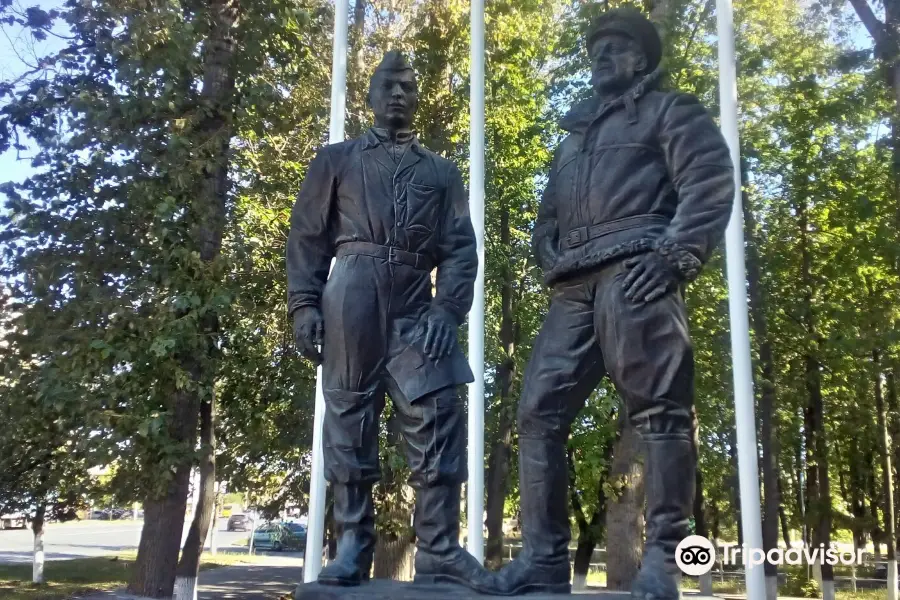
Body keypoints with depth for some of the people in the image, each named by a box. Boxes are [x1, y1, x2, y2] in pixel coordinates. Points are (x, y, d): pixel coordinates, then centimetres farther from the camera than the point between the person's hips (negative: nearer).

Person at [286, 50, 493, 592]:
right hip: (351, 298, -1)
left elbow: (461, 247, 11)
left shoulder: (442, 171, 21)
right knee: (350, 420, -2)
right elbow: (307, 236, 10)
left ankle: (440, 550, -5)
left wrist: (448, 308, -6)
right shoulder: (337, 159, 18)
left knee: (438, 418, -10)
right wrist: (304, 303, -4)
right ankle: (352, 548, 5)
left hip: (416, 307, 1)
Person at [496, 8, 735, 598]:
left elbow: (711, 182, -1)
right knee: (540, 412, -3)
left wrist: (675, 255, -14)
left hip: (633, 273, -6)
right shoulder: (574, 134, 35)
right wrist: (550, 261, 11)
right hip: (574, 288, 7)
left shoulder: (670, 111, 15)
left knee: (659, 412, -11)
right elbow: (548, 215, 32)